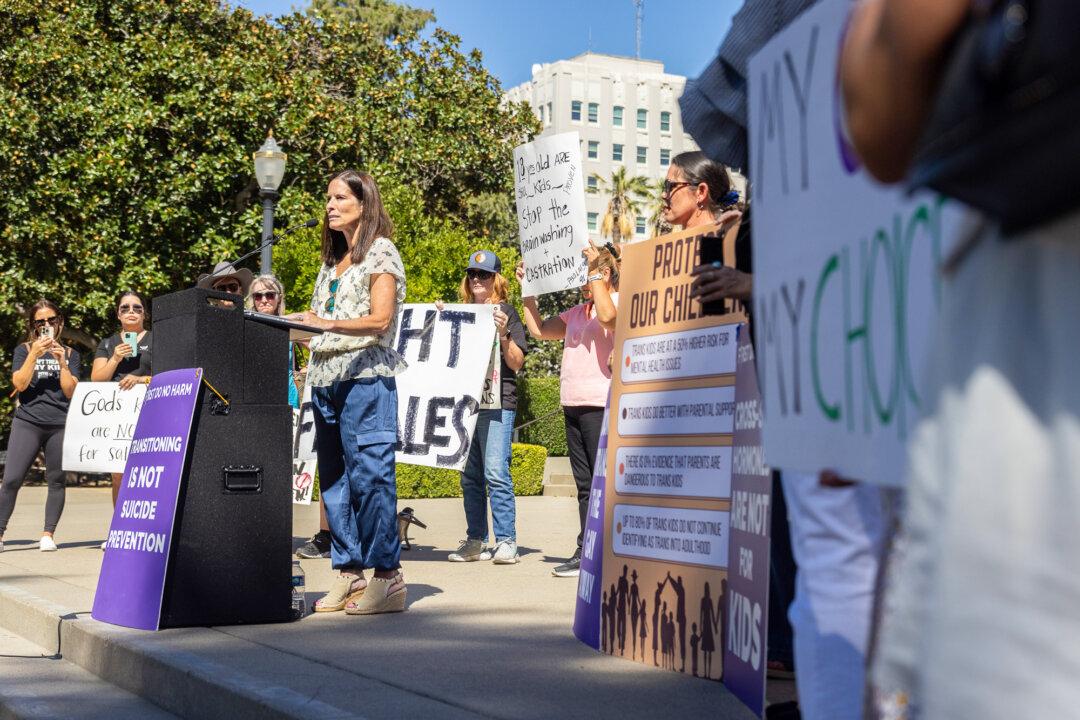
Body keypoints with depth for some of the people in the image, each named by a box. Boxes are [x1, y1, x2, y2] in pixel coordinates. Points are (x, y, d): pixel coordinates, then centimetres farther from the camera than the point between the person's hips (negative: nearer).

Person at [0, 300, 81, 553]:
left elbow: (71, 391, 2)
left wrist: (61, 362, -7)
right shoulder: (24, 350, 9)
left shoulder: (70, 354, 12)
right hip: (28, 421, -1)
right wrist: (34, 354, -10)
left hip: (60, 425, 1)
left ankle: (48, 534, 8)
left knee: (56, 480, 0)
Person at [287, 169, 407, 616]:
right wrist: (302, 325, 3)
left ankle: (387, 577, -12)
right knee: (334, 478, 6)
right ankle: (349, 573, 10)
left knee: (369, 474, -12)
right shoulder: (332, 260, 23)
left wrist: (326, 323, -21)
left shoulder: (380, 252, 0)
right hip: (327, 378, 8)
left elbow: (381, 319, -11)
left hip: (366, 376, -8)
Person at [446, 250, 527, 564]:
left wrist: (503, 335, -20)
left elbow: (517, 363, -4)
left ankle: (506, 541, -10)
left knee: (496, 472, -13)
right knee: (470, 476, 7)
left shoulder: (505, 312, 1)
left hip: (497, 401, -6)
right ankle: (476, 540, 13)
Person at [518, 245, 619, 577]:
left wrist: (594, 271, -19)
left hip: (601, 406, -9)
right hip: (573, 407, 9)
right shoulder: (577, 313, 22)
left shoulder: (620, 302, -3)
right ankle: (586, 553, 12)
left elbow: (607, 316, -26)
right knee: (585, 486, 10)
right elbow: (539, 329, 26)